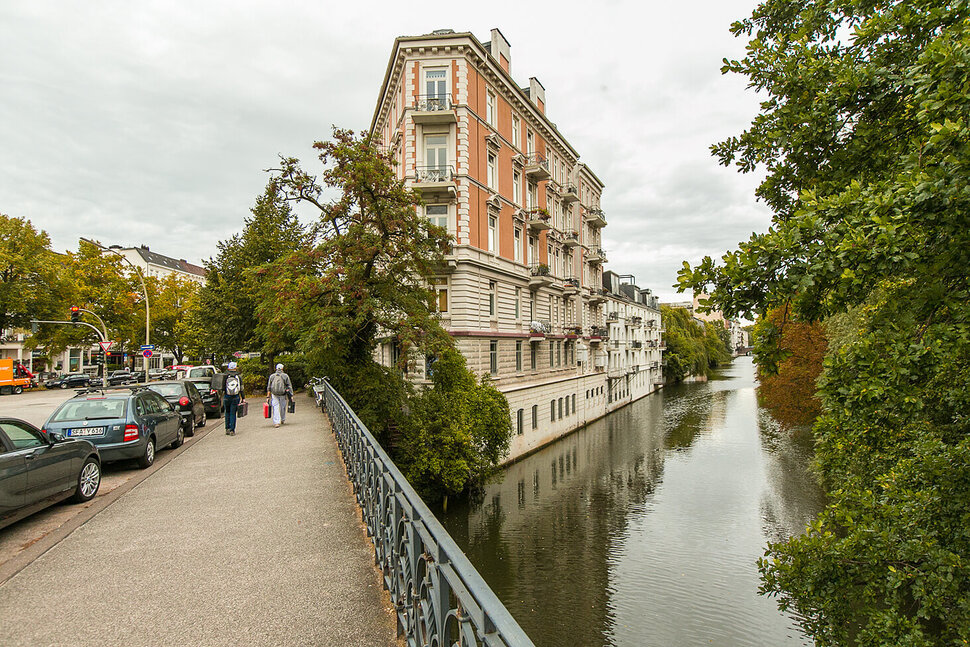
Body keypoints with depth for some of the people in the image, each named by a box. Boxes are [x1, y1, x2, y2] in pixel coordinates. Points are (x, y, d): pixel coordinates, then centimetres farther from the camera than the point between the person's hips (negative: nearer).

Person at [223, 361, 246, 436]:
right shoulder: (239, 376, 0)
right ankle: (232, 430, 2)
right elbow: (241, 389, 2)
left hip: (227, 397, 0)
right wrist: (243, 398, 6)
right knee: (233, 414, 4)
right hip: (235, 398, 0)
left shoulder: (225, 376, -2)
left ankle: (227, 429, 16)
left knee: (227, 413, 15)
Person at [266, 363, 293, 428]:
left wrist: (268, 397, 8)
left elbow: (269, 387, 5)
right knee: (283, 407, 15)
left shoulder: (272, 376, 6)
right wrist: (291, 396, 2)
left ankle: (276, 422, -10)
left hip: (274, 394, 1)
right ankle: (283, 420, 31)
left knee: (275, 408, -1)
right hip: (283, 395, 0)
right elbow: (289, 386, -2)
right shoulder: (285, 376, 1)